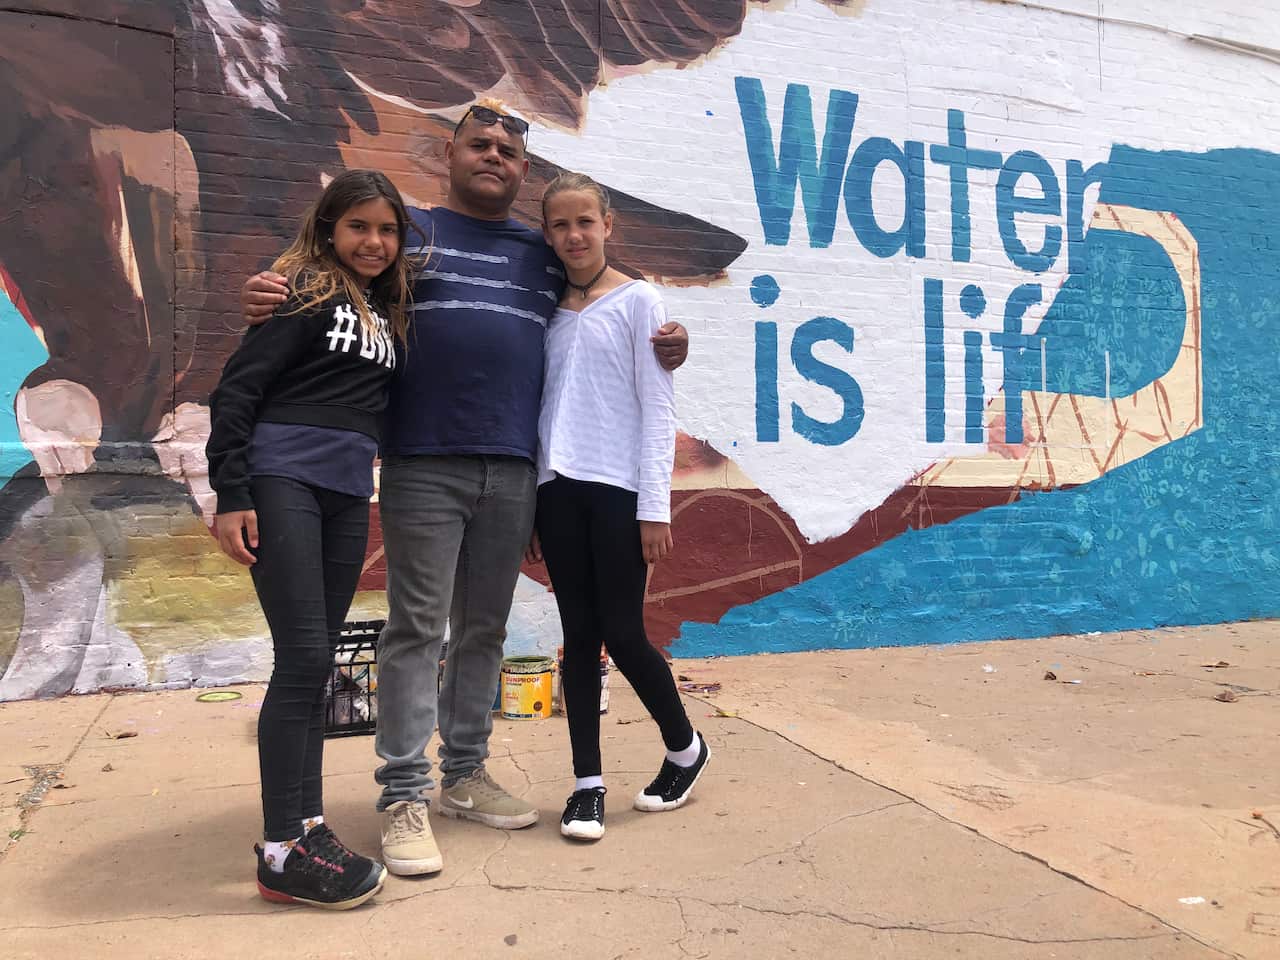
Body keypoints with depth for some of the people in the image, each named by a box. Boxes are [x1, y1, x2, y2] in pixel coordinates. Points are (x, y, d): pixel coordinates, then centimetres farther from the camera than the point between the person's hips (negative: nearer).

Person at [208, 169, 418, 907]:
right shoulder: (304, 292, -2)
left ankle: (308, 825, 18)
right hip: (284, 479, -7)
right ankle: (282, 853, 0)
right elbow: (238, 389, -8)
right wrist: (232, 497, -14)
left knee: (317, 663, 9)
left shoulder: (389, 309, 18)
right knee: (304, 659, -9)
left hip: (350, 494, 7)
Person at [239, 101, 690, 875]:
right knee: (417, 628, -3)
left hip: (514, 470, 4)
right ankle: (404, 796, 6)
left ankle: (465, 773, 23)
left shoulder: (544, 254, 19)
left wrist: (663, 347, 6)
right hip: (424, 464, -4)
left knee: (484, 630, 11)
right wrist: (268, 297, -17)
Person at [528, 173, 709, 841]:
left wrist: (654, 508, -10)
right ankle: (588, 784, 16)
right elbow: (543, 407, 15)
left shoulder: (638, 300, 1)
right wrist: (530, 505, 11)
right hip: (558, 490, 5)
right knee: (579, 636, 6)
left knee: (623, 636, -2)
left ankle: (685, 748, 24)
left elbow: (657, 409, -4)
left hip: (618, 490, -4)